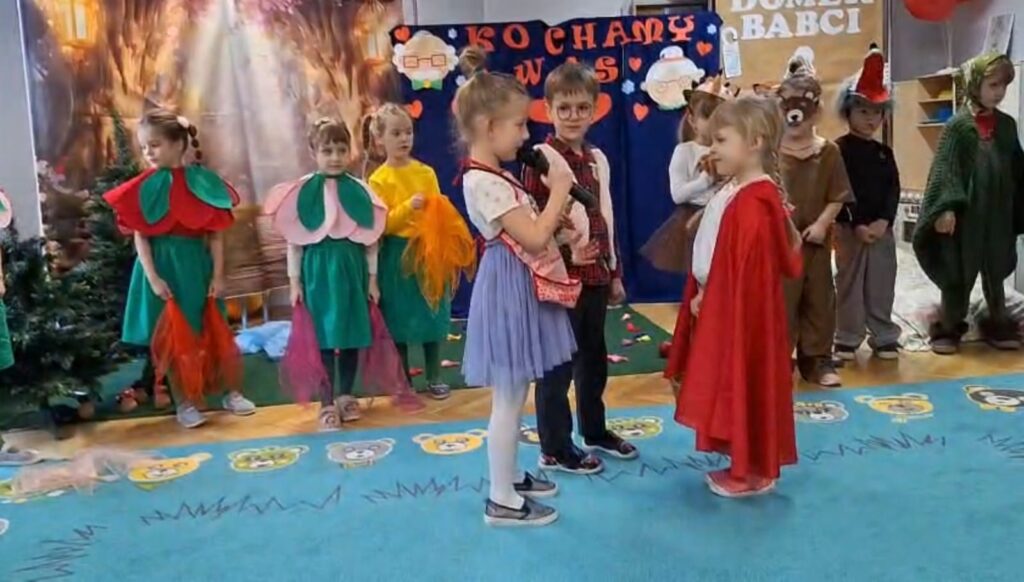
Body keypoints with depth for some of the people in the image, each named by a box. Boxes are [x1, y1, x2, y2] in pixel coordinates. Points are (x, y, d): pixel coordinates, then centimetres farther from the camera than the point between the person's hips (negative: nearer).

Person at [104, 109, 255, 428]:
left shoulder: (202, 182, -2)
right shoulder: (145, 187, -2)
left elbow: (215, 234, -1)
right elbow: (139, 236, -4)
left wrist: (218, 275, -4)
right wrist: (152, 277, -12)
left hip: (197, 264, 1)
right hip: (163, 265, 0)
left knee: (220, 334, 7)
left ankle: (233, 394, 24)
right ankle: (184, 404, 19)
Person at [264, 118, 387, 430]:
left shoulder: (359, 190, 3)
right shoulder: (303, 191, -3)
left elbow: (370, 238, 7)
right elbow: (293, 240, 0)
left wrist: (372, 277, 5)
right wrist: (294, 280, -2)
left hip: (352, 267, 3)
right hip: (318, 269, -2)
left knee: (352, 336, 10)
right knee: (324, 337, 2)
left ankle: (345, 396, 26)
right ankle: (327, 404, 11)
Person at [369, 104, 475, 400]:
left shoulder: (426, 172, 5)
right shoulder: (378, 180, -5)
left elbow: (440, 212, 11)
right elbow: (381, 224, -10)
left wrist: (437, 211, -12)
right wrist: (408, 207, -23)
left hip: (431, 252, 3)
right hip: (397, 256, -3)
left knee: (433, 317, 9)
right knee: (399, 322, 6)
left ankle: (434, 379, 22)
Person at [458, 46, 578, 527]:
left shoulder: (495, 176, 11)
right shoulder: (483, 182, -21)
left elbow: (531, 230, 18)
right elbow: (535, 237, -24)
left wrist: (559, 211, 4)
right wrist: (559, 189, -14)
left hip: (523, 288, 10)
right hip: (510, 290, -10)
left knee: (514, 397, 19)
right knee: (508, 401, 0)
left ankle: (509, 478, 33)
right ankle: (502, 501, 12)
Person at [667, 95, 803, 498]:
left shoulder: (753, 202, -21)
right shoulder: (733, 193, 11)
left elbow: (743, 267, -23)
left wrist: (708, 298, -15)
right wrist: (702, 296, 8)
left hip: (741, 309, -10)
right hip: (721, 305, 10)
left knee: (744, 386, 1)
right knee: (732, 388, 16)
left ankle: (755, 472, 15)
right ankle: (746, 465, 28)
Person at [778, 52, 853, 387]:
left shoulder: (829, 152, 1)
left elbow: (838, 197, 0)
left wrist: (822, 223, -12)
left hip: (814, 239, 2)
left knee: (819, 300, 11)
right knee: (780, 301, 3)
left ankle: (818, 360, 23)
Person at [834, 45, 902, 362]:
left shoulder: (884, 152, 10)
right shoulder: (839, 149, -6)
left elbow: (893, 189, 5)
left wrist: (883, 221, -11)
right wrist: (855, 225, -16)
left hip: (881, 228, 4)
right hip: (849, 228, -4)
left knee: (881, 286, 10)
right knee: (850, 285, 4)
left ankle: (884, 337, 20)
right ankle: (847, 339, 13)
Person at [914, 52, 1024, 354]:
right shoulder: (958, 125, -7)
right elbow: (945, 169, -12)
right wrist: (946, 208, -21)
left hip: (999, 213, 5)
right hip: (966, 212, -4)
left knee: (996, 272, 14)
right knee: (958, 274, 4)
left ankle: (999, 326, 26)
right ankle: (948, 329, 15)